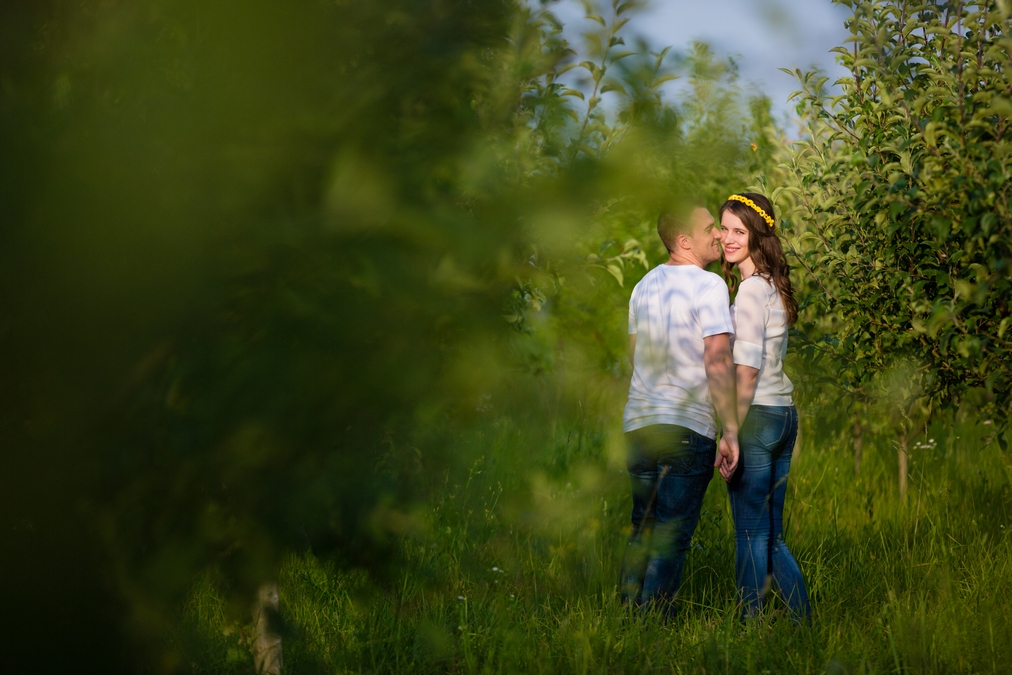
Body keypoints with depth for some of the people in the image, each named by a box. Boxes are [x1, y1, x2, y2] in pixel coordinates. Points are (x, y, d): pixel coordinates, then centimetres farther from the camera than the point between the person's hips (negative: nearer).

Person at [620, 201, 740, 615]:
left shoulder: (644, 284, 13)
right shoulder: (708, 286, -10)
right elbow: (718, 363, -18)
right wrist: (730, 431, -17)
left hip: (638, 423, 7)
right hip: (688, 426, -7)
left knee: (642, 531, 16)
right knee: (670, 539, -3)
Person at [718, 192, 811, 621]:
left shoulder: (751, 289, -12)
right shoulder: (773, 286, 16)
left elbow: (747, 371, -18)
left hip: (758, 415, -9)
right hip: (783, 413, 9)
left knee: (751, 535, -5)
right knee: (771, 536, 12)